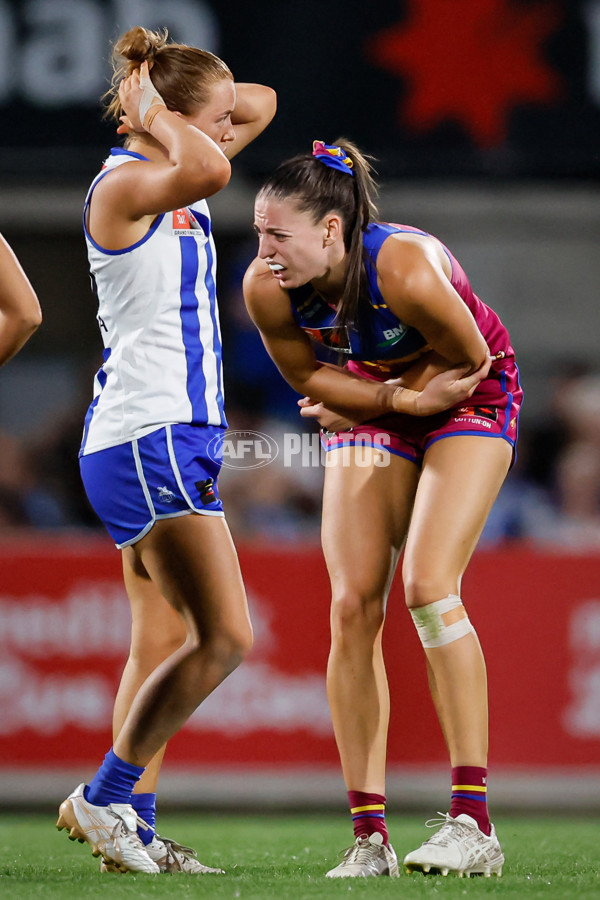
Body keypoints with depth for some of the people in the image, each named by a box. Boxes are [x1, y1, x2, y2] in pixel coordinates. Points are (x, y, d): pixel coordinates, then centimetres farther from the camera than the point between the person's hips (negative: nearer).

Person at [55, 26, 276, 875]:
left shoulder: (173, 181, 13)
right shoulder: (123, 184, -14)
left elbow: (262, 103, 25)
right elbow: (209, 170, -35)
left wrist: (168, 111, 9)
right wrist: (155, 113, -17)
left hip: (174, 436, 10)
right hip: (148, 436, -10)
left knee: (163, 642, 8)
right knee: (225, 636, -12)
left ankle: (132, 831, 8)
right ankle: (102, 797, -6)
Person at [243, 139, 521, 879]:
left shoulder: (407, 270, -36)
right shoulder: (266, 290, -21)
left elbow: (469, 360, -20)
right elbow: (311, 379, -4)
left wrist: (359, 405, -11)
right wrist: (400, 398, -18)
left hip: (471, 400, -5)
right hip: (372, 405, 5)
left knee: (428, 586, -21)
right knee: (352, 608, -9)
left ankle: (474, 825, -19)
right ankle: (369, 836, -5)